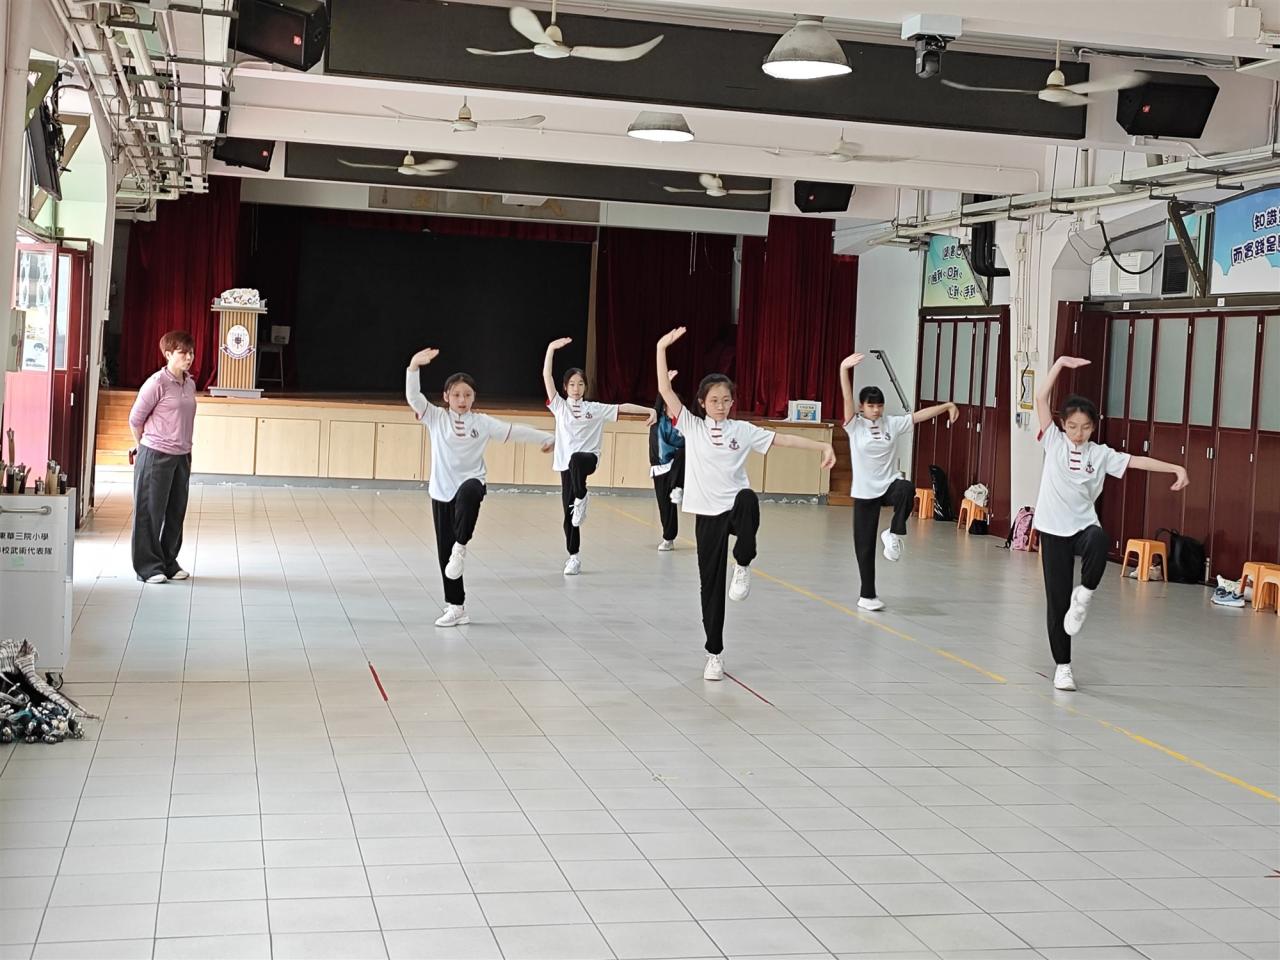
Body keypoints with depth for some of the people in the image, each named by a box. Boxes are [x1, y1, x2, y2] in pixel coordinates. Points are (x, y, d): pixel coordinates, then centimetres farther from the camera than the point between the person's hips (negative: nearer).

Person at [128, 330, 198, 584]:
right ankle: (148, 566, 9)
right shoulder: (157, 382, -13)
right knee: (150, 511, 2)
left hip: (182, 456, 7)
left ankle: (169, 562, 22)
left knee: (176, 511, 11)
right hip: (156, 456, -7)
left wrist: (184, 448, 14)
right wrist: (143, 447, 5)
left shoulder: (190, 384, 8)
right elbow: (135, 419, -6)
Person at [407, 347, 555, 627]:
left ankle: (461, 547, -26)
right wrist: (414, 367, -28)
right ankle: (456, 607, 15)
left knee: (469, 491, -42)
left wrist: (548, 438, 9)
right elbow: (413, 397, -13)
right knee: (445, 552, 4)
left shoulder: (482, 422, 3)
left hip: (471, 483, -1)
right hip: (442, 491, 1)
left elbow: (514, 431, 7)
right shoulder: (436, 417, 0)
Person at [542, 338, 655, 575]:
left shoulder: (595, 408, 8)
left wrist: (649, 410, -7)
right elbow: (546, 376, -2)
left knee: (575, 459, -41)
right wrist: (551, 348, -10)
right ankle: (573, 556, 13)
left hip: (588, 458, -2)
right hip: (566, 463, 2)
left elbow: (622, 407, 4)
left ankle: (581, 499, -21)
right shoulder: (559, 405, 6)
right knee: (569, 514, 2)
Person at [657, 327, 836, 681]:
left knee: (748, 500, -39)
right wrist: (662, 348, -14)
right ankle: (714, 653, 16)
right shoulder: (691, 427, 3)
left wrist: (823, 446, -3)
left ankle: (743, 564, -20)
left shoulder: (742, 430, 6)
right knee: (711, 585, 3)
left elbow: (783, 439, 6)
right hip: (707, 515, 0)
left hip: (735, 508, 0)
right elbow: (666, 390, -6)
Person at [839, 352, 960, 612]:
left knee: (907, 490, -36)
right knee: (865, 546, 2)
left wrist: (947, 405, -7)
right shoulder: (855, 426, -7)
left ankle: (894, 534, -14)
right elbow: (847, 398, -20)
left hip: (888, 484, 2)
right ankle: (867, 595, 16)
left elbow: (920, 415, 1)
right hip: (865, 492, -2)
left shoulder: (892, 424, 3)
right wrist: (844, 369, -34)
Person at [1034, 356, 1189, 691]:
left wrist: (1176, 468, -13)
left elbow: (1136, 461, -2)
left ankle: (1084, 594, -14)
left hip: (1083, 524, 0)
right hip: (1053, 529, 0)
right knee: (1057, 600, 2)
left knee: (1098, 540, -38)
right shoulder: (1053, 442, 0)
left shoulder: (1100, 453, 4)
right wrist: (1060, 364, -9)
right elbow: (1041, 399, -7)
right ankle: (1062, 665, 14)